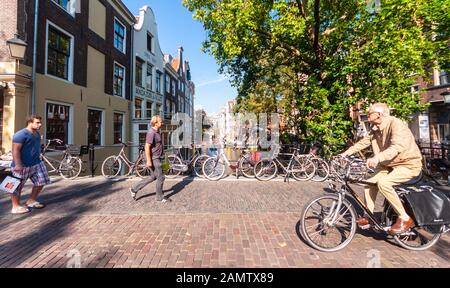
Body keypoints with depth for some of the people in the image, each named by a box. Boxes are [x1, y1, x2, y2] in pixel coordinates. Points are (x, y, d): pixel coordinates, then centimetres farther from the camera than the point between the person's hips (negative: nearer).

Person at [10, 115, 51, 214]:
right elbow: (15, 150, -20)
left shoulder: (37, 134, 11)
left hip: (36, 163, 8)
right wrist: (18, 165, -23)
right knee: (17, 186, 5)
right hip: (23, 165, -8)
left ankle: (31, 201, 28)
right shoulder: (21, 134, -16)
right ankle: (16, 207, 17)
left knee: (40, 182, 12)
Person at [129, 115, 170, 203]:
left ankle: (134, 188, 25)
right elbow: (147, 147, -23)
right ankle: (160, 197, 18)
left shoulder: (157, 131, 12)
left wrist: (161, 156, 24)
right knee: (161, 177, 1)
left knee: (153, 177, 17)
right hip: (154, 158, -10)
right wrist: (148, 161, -24)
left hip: (157, 158, 10)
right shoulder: (151, 133, -19)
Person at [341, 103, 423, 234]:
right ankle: (368, 216, 11)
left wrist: (377, 158, -51)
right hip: (388, 165, 8)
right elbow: (362, 143, 6)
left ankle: (405, 218, -11)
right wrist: (345, 153, -3)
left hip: (408, 164, -8)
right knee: (369, 183, -3)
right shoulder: (375, 129, 3)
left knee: (383, 182, -29)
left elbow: (398, 146, -37)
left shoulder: (396, 124, -22)